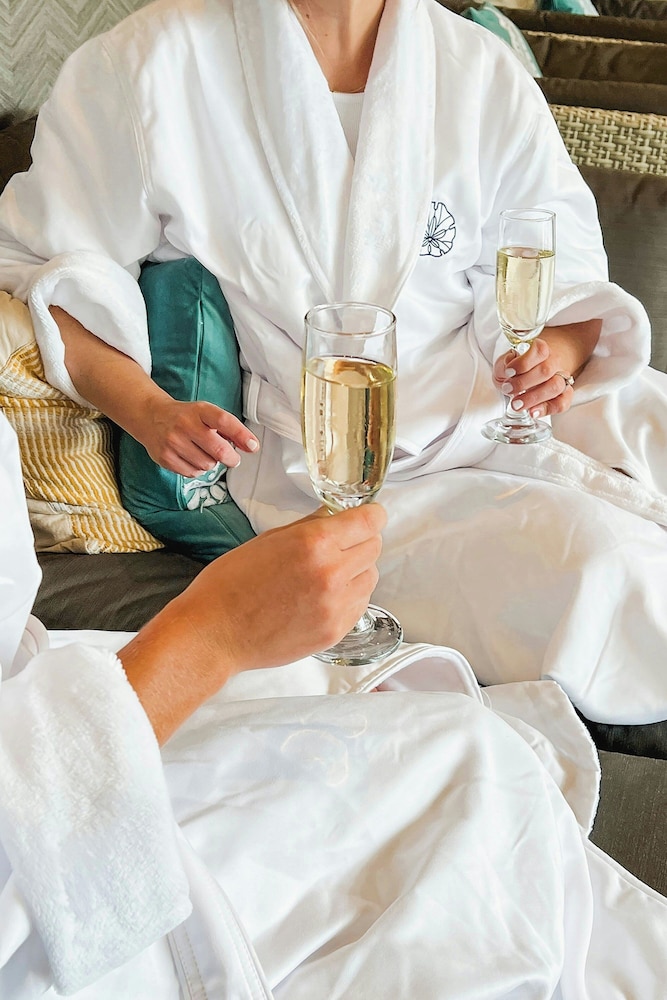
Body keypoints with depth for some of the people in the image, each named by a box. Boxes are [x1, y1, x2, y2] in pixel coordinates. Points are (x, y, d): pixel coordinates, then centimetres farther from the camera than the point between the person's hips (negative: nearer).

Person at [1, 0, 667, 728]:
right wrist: (148, 412, -18)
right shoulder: (154, 62, -3)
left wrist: (554, 354, -15)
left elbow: (563, 282, 10)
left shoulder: (482, 73, 6)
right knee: (596, 568, -25)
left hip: (494, 412, 5)